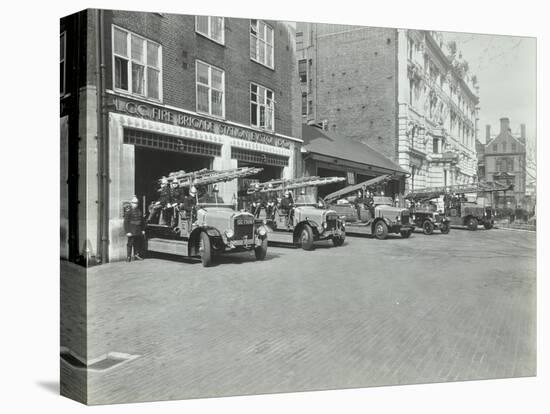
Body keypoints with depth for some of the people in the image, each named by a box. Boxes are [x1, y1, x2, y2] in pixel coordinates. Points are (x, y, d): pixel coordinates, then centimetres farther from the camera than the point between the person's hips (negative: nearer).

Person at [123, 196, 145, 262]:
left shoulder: (139, 210, 13)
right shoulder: (128, 211, -7)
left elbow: (142, 221, 18)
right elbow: (126, 222, -9)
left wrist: (143, 229, 14)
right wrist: (127, 231, -14)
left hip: (138, 231, 6)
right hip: (131, 231, -6)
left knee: (138, 243, 8)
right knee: (130, 243, -4)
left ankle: (137, 255, 20)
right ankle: (128, 257, 2)